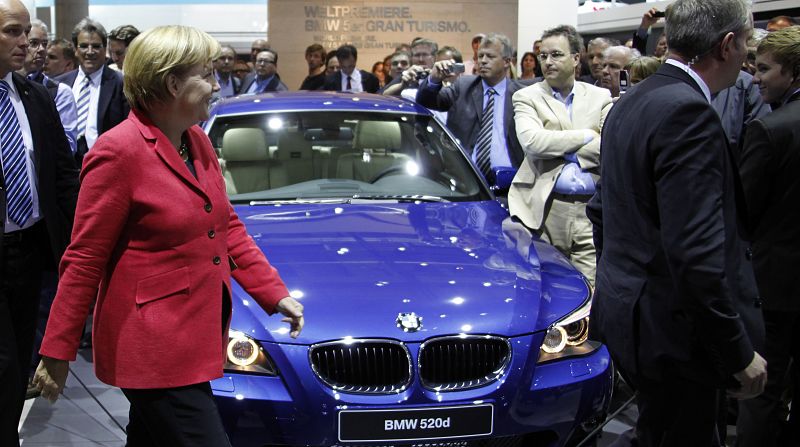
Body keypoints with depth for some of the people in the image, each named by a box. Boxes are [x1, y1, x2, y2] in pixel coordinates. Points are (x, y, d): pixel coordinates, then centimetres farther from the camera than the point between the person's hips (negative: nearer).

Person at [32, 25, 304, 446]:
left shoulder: (198, 142, 8)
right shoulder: (119, 151, -16)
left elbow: (228, 227, 15)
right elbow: (83, 260, -13)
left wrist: (275, 293, 6)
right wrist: (56, 353, -10)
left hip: (198, 333, 8)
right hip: (152, 346, -8)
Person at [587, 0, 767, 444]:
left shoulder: (629, 103, 9)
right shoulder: (688, 112, -22)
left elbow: (602, 209, 19)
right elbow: (696, 253, -27)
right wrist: (739, 352, -20)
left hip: (624, 306, 10)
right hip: (673, 330, -10)